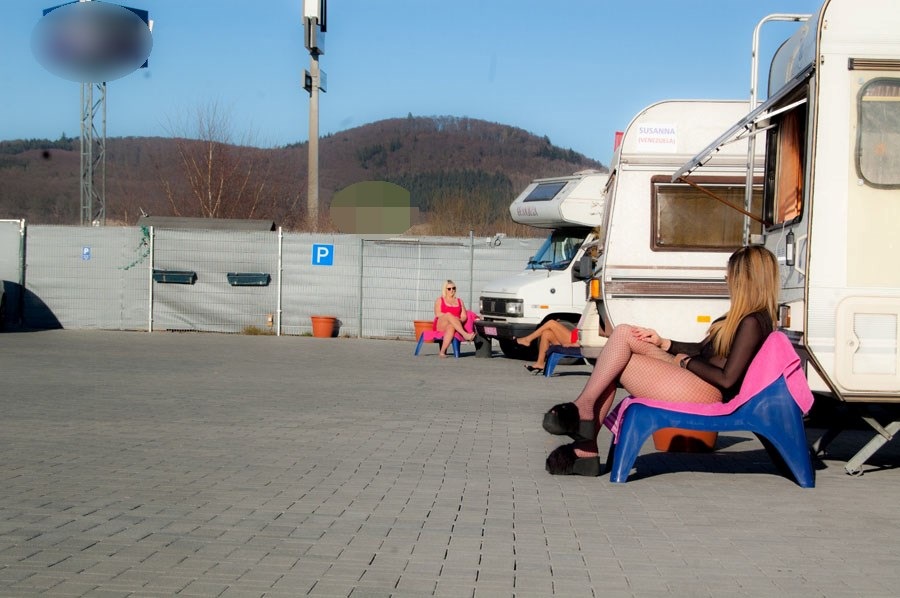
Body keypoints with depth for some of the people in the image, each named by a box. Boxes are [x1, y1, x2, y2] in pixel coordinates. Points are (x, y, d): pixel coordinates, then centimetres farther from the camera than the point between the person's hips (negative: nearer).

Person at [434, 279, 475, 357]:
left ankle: (443, 351, -48)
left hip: (454, 325, 1)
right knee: (449, 315, -37)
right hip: (440, 326, -1)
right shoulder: (439, 300, 16)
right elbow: (438, 314, -1)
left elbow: (464, 316, 12)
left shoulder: (459, 301, 23)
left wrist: (459, 321, -13)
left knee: (451, 326, -40)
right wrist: (453, 318, -14)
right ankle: (465, 334, -53)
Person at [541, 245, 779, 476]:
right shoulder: (742, 317, 18)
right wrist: (663, 343, 10)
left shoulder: (752, 323, -13)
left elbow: (726, 379, -18)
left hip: (706, 394, -11)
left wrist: (686, 361, -5)